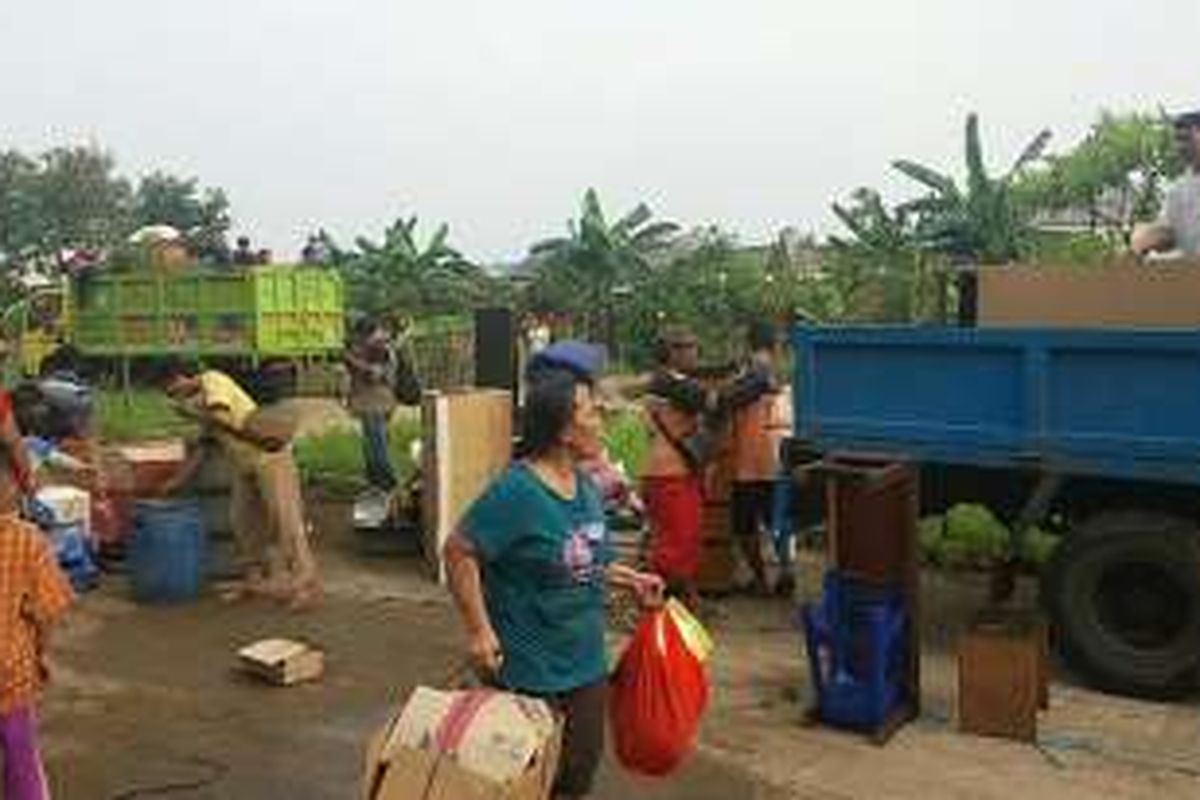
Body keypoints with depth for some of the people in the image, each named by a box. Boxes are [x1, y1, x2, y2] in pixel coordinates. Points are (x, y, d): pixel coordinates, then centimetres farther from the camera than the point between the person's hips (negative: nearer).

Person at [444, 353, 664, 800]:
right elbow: (459, 552, -19)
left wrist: (630, 579, 6)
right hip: (530, 671, -7)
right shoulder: (516, 490, -22)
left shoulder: (586, 487, 2)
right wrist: (479, 632, -22)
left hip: (586, 664, 7)